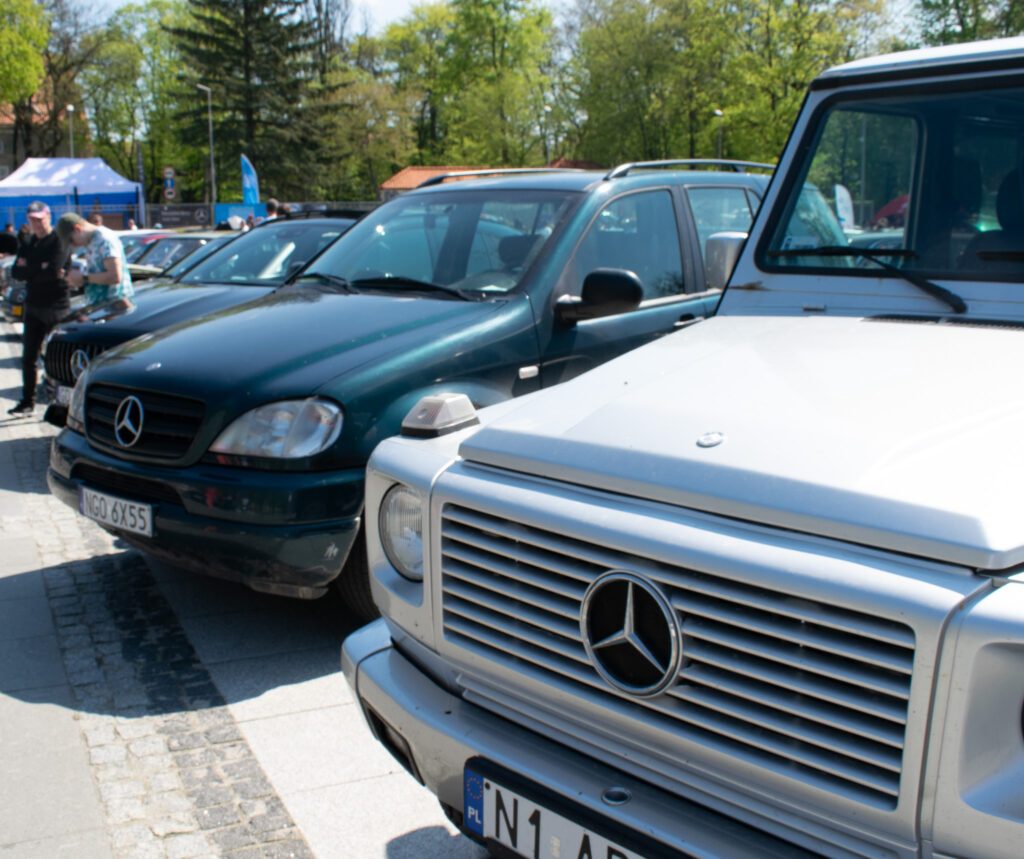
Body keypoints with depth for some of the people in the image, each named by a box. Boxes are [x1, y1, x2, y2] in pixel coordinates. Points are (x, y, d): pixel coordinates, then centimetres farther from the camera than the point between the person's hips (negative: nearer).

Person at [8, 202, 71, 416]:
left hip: (57, 306, -7)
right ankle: (28, 402, 18)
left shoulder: (58, 241, -8)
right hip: (34, 306, 7)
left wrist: (28, 269, -8)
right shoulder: (28, 245, 15)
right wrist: (40, 269, -12)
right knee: (29, 357, 9)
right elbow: (16, 273, 3)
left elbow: (54, 271, -22)